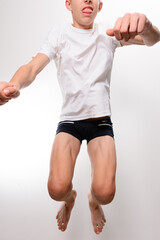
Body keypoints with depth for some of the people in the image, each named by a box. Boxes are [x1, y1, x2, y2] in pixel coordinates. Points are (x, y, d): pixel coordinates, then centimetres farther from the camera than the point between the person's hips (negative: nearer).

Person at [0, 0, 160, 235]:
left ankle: (93, 200, 22)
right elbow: (33, 67, -12)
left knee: (105, 192, -18)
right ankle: (70, 198, 20)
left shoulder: (110, 31, 2)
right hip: (69, 119, 0)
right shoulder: (59, 33, 1)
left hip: (101, 120, 1)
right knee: (58, 189, -20)